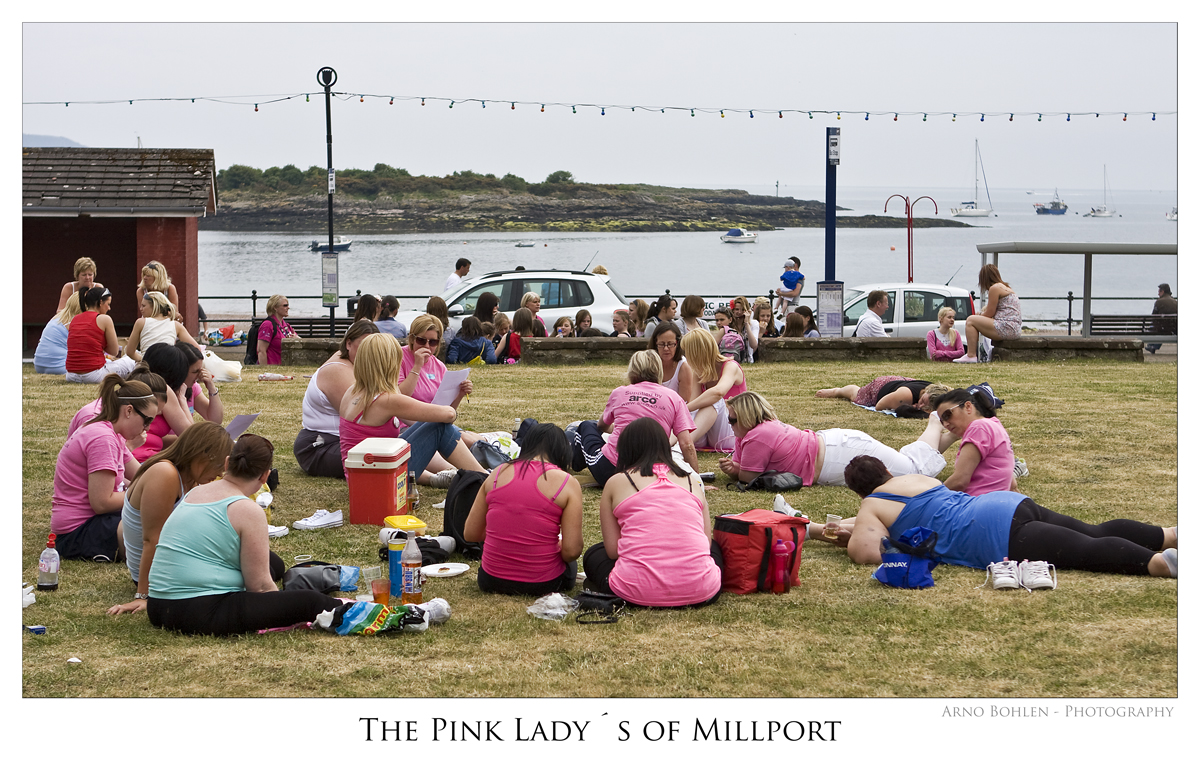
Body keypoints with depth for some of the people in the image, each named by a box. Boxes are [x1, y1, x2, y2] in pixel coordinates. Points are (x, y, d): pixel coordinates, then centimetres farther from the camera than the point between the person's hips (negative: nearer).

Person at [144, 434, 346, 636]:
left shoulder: (195, 492, 15)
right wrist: (288, 612, 9)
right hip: (204, 615, -10)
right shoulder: (248, 512, -10)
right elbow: (260, 586, -11)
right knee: (310, 601, -10)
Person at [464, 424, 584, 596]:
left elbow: (470, 534, 5)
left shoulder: (497, 474, 2)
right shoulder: (567, 483, -9)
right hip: (541, 585, -4)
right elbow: (571, 551, -13)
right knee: (571, 563, 31)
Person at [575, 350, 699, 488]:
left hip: (610, 470, -1)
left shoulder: (619, 393, 7)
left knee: (588, 425, 30)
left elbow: (602, 426, 28)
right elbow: (687, 445, -6)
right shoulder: (674, 398, 3)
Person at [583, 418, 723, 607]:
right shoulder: (691, 481, 14)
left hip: (640, 592, -2)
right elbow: (706, 541, 13)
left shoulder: (615, 484, 7)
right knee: (714, 548, 38)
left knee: (593, 555, 30)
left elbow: (612, 550, 5)